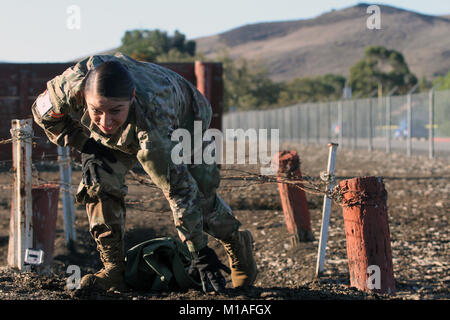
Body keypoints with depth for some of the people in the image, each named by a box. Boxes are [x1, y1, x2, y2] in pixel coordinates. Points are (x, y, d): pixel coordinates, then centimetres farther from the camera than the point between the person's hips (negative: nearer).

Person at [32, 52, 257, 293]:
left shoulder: (151, 118, -49)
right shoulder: (73, 83, -39)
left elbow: (178, 187, -45)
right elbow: (43, 112, -14)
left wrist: (200, 253, -43)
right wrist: (85, 144, -21)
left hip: (182, 122, -3)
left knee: (199, 195, -11)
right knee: (99, 182, -17)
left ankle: (238, 245, 18)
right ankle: (113, 267, -4)